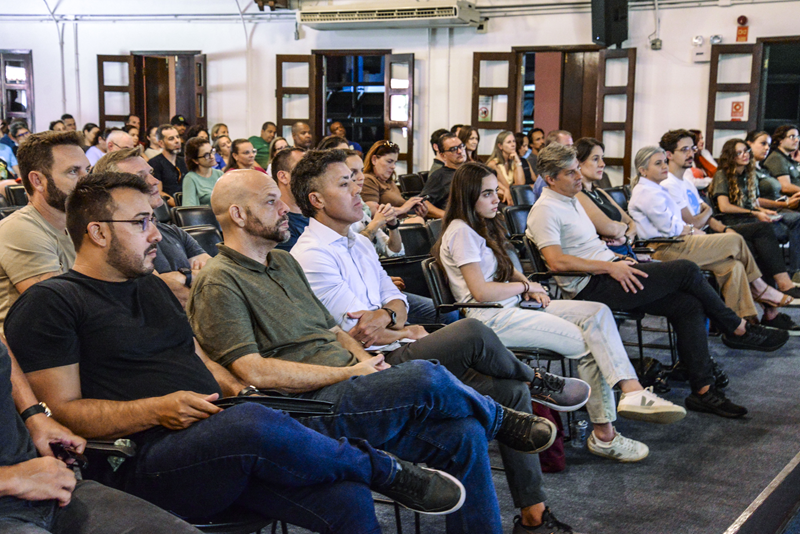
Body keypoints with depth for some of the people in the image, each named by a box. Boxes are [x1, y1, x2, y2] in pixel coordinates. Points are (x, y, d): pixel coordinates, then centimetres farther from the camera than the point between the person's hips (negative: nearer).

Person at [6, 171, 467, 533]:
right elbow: (63, 410, -7)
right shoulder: (51, 304, 0)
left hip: (219, 448, 7)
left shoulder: (152, 287, 25)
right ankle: (384, 470, -12)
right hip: (144, 464, -7)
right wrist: (154, 410, -19)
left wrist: (238, 390, 7)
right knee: (251, 423, -37)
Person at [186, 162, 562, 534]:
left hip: (342, 390, 9)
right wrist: (350, 373, -14)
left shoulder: (284, 262, 22)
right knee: (425, 376, -25)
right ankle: (500, 420, 5)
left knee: (464, 435, -10)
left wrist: (364, 358, 1)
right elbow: (253, 372, -17)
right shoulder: (219, 283, -6)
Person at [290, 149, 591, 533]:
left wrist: (385, 315, -9)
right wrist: (408, 334, 1)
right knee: (472, 332, -26)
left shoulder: (359, 244, 18)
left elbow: (397, 301, 15)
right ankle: (537, 382, 5)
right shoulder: (311, 256, -11)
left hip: (394, 357, 9)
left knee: (510, 390, -5)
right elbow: (360, 335, -14)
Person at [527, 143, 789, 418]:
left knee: (689, 304, -7)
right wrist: (610, 266, -21)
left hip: (608, 273, 10)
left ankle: (703, 390, -4)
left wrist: (616, 260, 10)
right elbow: (556, 261, -23)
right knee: (687, 270, -14)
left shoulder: (570, 200, 20)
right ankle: (738, 330, 7)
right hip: (592, 286, -10)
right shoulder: (545, 210, -11)